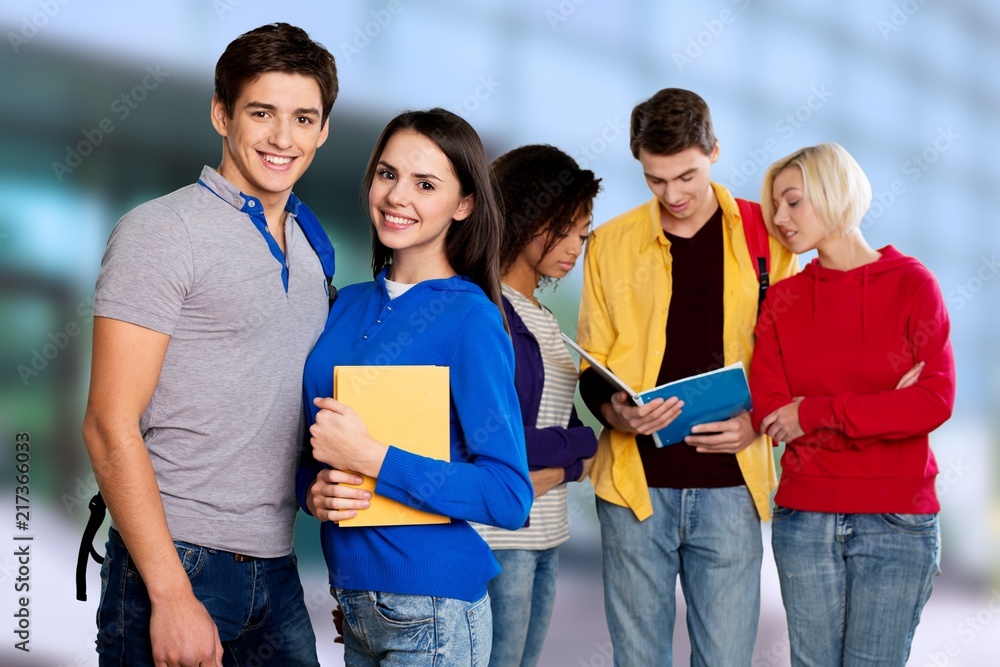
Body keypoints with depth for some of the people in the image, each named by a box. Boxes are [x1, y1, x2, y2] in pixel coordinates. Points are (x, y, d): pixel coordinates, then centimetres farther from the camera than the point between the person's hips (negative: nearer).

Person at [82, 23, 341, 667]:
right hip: (178, 564, -6)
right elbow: (111, 428, -14)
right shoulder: (161, 232, -8)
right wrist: (172, 597, -18)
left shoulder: (311, 247, 13)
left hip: (278, 570, 6)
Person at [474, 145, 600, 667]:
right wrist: (581, 446, -5)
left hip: (543, 537, 8)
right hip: (497, 538, -8)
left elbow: (557, 420, 14)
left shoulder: (539, 316, 16)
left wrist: (557, 466, -8)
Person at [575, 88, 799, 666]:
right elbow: (592, 366, 9)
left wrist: (756, 420, -13)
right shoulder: (612, 243, 6)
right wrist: (615, 411, -12)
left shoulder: (765, 239, 3)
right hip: (636, 482, 1)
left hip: (729, 485, -1)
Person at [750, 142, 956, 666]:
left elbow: (935, 401, -12)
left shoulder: (911, 283, -1)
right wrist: (884, 407, -11)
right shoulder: (782, 298, 6)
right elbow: (768, 412, -4)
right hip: (804, 518, 3)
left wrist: (816, 413, -11)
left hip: (897, 522, -2)